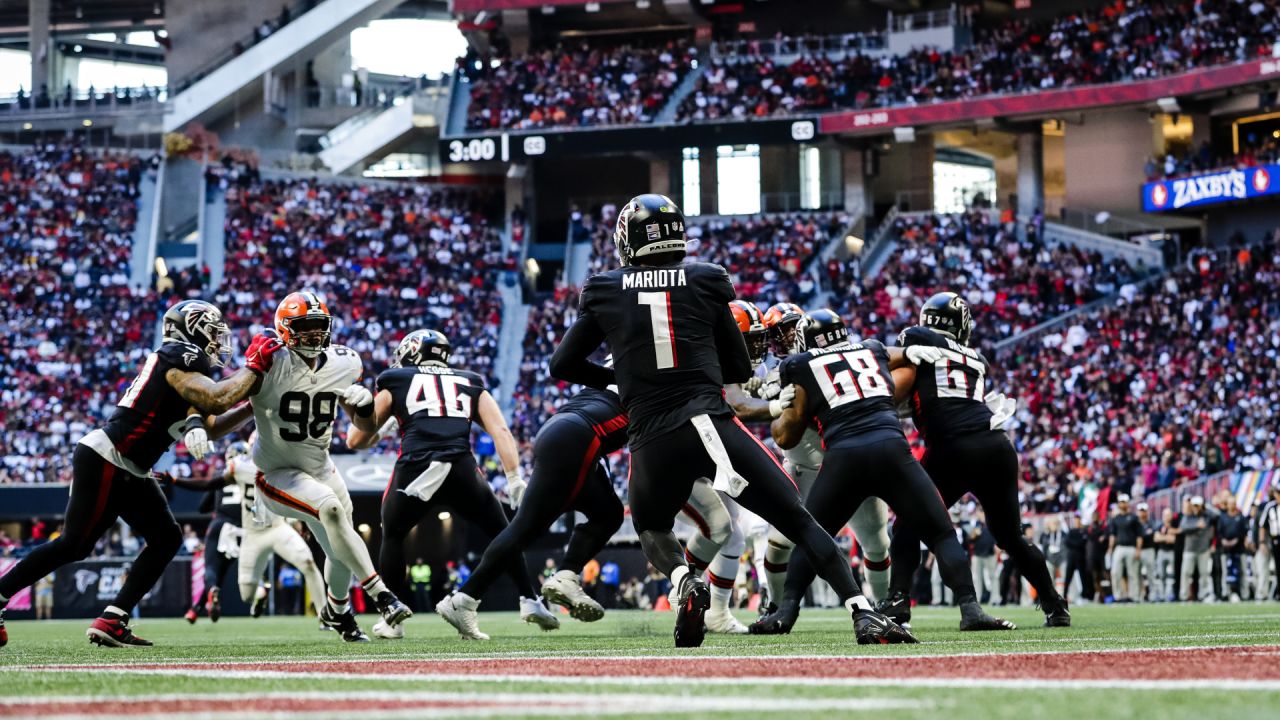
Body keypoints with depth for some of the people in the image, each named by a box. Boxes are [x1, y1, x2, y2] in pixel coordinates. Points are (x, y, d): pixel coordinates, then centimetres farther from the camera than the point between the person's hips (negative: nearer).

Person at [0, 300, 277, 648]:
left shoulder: (186, 365, 18)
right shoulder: (177, 357, -12)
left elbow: (210, 427, 22)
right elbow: (215, 400, -26)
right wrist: (253, 368, -14)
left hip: (128, 472, 10)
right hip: (103, 459, -10)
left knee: (166, 538, 5)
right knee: (74, 544, -10)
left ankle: (112, 621, 1)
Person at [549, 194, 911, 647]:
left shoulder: (605, 292, 9)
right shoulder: (706, 281, 9)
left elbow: (563, 365, 17)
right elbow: (739, 370, 15)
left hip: (652, 440, 1)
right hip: (711, 424, -1)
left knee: (652, 528, 29)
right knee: (799, 521, 5)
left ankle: (683, 582, -4)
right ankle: (863, 613, -11)